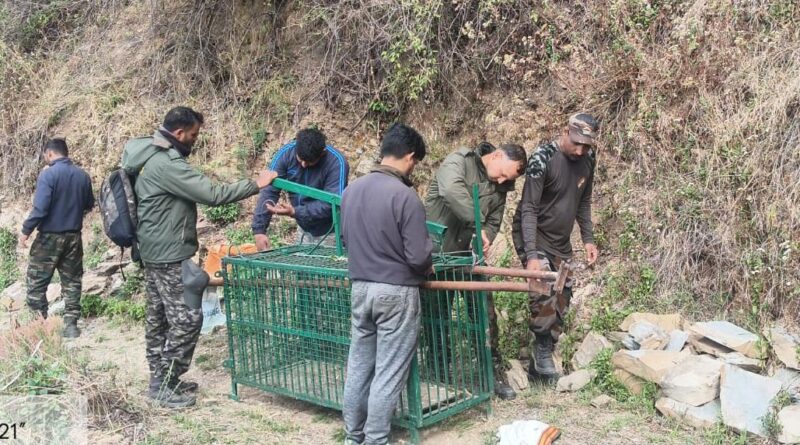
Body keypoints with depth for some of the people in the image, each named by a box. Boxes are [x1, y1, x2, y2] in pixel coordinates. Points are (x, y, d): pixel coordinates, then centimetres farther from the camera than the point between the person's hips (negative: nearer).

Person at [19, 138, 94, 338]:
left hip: (50, 236, -5)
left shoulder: (48, 174, -14)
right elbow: (89, 205, 15)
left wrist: (26, 230, -10)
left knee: (36, 283, 6)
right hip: (74, 236, 5)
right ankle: (71, 325, 10)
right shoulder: (83, 176, 3)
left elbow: (40, 208, -20)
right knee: (72, 282, 11)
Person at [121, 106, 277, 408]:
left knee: (158, 316, 14)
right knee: (187, 318, -6)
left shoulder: (153, 158, 12)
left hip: (154, 252, 11)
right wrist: (255, 184, -16)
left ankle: (160, 379, 23)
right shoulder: (167, 163, -21)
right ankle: (164, 386, 1)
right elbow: (211, 194, -24)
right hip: (169, 255, -11)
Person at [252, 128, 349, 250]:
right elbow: (269, 190, -17)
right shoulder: (286, 153, -16)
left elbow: (332, 203, -28)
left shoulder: (337, 163, -26)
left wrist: (294, 212, -37)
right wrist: (259, 230, -24)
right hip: (304, 229, 4)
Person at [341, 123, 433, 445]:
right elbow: (418, 256, -18)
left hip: (360, 287, 6)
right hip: (396, 292, -6)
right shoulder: (405, 196, -18)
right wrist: (427, 268, 4)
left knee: (358, 365, 15)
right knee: (388, 373, 4)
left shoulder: (352, 190, 3)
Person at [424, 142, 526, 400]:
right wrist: (477, 226, -36)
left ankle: (493, 374, 17)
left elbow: (494, 222, 5)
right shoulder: (459, 161, -15)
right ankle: (440, 372, 21)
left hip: (466, 255, 5)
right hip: (436, 253, -5)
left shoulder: (500, 187, 4)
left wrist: (485, 239, -18)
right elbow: (452, 190, -35)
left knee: (484, 314, 5)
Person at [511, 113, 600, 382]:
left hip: (561, 242, 7)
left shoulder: (587, 160, -3)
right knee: (544, 295, -22)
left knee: (561, 301, 6)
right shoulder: (542, 158, -22)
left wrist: (588, 239, 4)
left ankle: (539, 368, 15)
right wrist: (531, 255, -31)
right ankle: (543, 356, -4)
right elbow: (528, 208, -24)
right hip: (533, 236, -7)